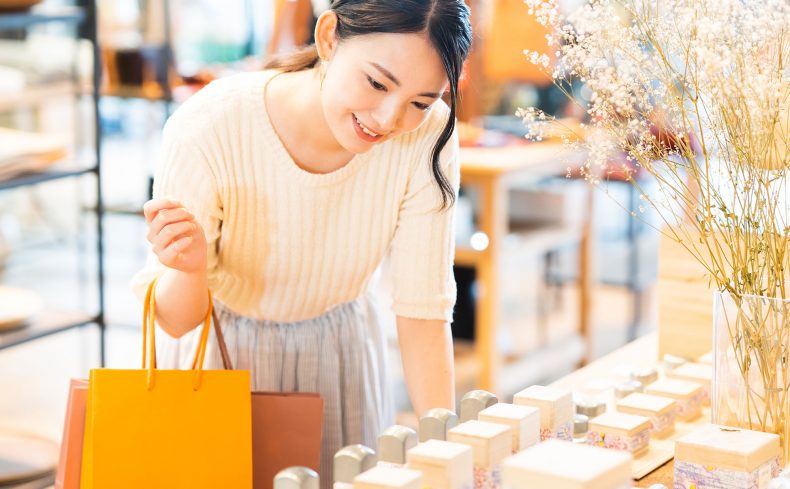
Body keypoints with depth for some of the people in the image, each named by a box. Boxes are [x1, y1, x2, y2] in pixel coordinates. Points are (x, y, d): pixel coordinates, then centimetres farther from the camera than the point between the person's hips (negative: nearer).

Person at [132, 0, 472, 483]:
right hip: (220, 351, -2)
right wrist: (191, 270, -42)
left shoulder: (428, 135, -25)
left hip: (340, 351, 2)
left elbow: (423, 308, -17)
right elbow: (175, 322, -21)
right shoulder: (208, 129, -31)